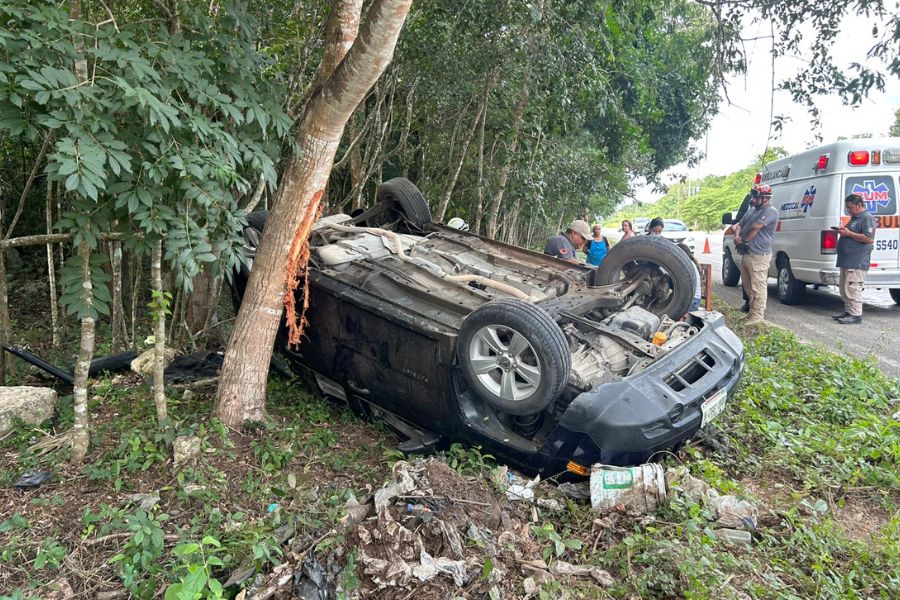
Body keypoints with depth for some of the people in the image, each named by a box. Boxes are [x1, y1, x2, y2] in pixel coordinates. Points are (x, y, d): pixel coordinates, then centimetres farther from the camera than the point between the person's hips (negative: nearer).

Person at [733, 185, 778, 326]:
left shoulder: (770, 211, -11)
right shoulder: (751, 211, 19)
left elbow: (756, 227, -22)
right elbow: (739, 225, 19)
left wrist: (744, 240, -8)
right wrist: (737, 236, -3)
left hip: (758, 255, -10)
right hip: (746, 253, 10)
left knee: (758, 287, -9)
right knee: (747, 285, 18)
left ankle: (757, 316, -8)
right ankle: (752, 309, 30)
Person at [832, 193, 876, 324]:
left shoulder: (867, 218, -10)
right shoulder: (854, 218, 22)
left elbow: (869, 239, -19)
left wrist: (848, 233, -18)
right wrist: (843, 230, 14)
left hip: (857, 262, -10)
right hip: (847, 261, 10)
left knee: (852, 288, -11)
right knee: (845, 288, 13)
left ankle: (855, 315, -8)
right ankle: (848, 312, 20)